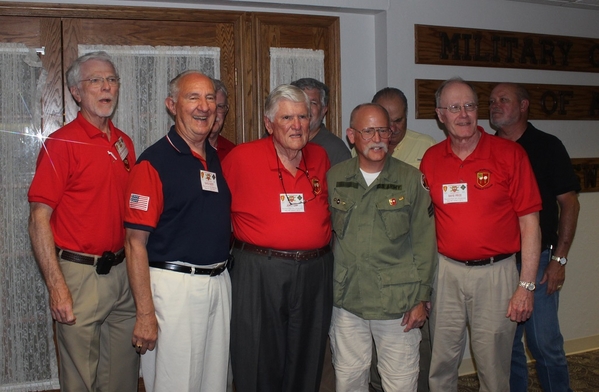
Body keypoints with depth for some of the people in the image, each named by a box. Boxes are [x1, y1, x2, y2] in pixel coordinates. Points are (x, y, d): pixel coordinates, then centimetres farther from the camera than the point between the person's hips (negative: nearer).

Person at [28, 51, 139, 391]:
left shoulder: (124, 143, 10)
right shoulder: (61, 143, -10)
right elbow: (39, 219, -13)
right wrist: (57, 287, -18)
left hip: (122, 271, 6)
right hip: (80, 274, -6)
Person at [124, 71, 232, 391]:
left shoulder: (219, 159, 10)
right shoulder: (154, 162, -11)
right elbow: (135, 242, -14)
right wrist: (145, 313, -17)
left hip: (220, 283, 7)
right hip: (174, 285, -6)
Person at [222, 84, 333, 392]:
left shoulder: (320, 157, 7)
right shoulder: (242, 157, -8)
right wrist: (238, 243, -2)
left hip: (314, 273, 4)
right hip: (259, 273, -4)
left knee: (306, 365, 17)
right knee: (259, 366, 8)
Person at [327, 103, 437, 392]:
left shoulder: (411, 179, -1)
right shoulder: (334, 178, 4)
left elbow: (424, 241, 0)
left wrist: (421, 297, -3)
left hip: (397, 302, -2)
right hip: (346, 300, 2)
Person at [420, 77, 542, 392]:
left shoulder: (509, 154, -6)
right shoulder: (431, 159, 3)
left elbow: (529, 223, -5)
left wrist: (526, 285, -9)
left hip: (495, 273, -2)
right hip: (446, 271, 3)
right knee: (440, 365, 13)